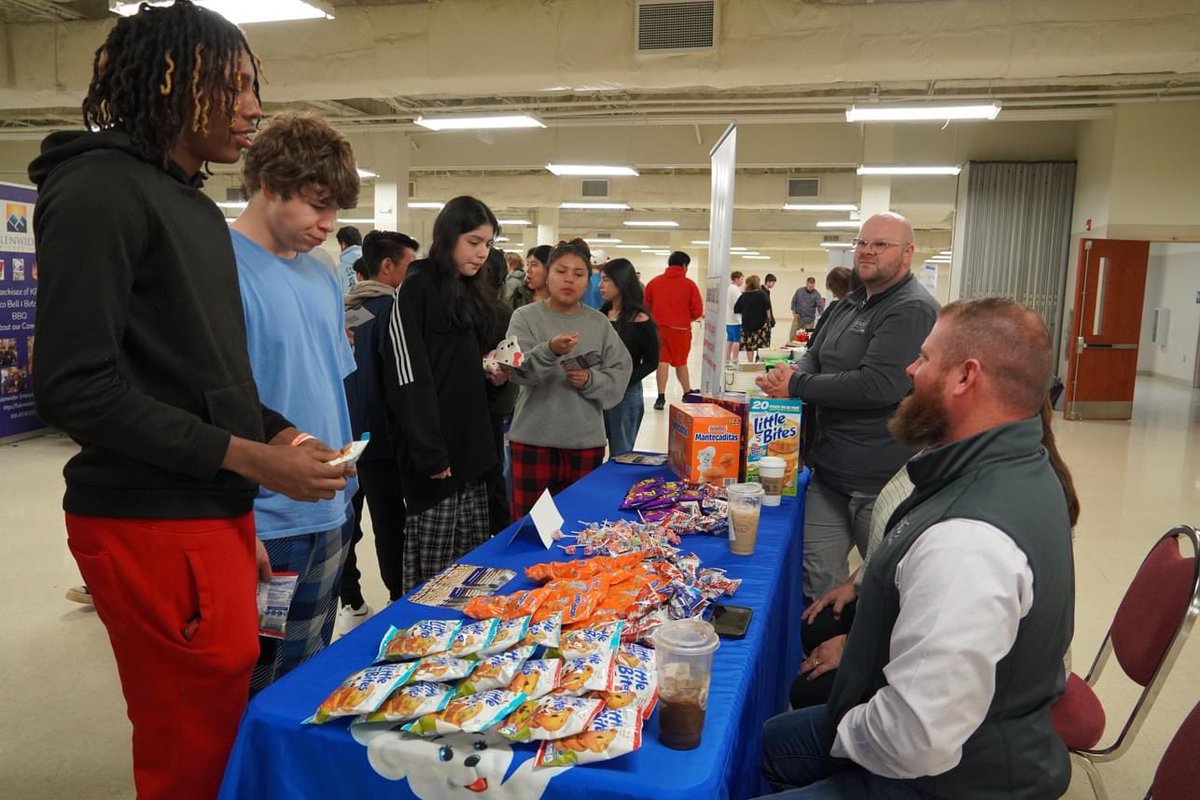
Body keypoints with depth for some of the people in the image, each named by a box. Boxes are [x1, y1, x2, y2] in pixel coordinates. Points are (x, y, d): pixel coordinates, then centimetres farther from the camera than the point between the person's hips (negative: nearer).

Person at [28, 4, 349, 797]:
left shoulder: (196, 206, 17)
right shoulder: (99, 190, -11)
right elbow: (76, 387, -18)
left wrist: (275, 433, 7)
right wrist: (243, 456, -18)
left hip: (213, 513, 9)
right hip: (154, 524, -8)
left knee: (224, 732, 17)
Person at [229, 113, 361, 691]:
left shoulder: (322, 278, 9)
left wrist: (346, 486, 15)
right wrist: (237, 527, -18)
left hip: (330, 517, 7)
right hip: (260, 525, -7)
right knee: (251, 692, 10)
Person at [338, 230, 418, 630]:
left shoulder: (345, 308, 8)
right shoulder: (388, 307, -14)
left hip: (343, 432, 7)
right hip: (378, 434, -7)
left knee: (346, 521, 12)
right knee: (390, 524, 0)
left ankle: (350, 604, 21)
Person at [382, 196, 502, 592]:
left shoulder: (473, 291, 15)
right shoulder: (418, 287, -9)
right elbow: (410, 376, -16)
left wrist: (496, 371, 1)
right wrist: (429, 452, -20)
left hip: (471, 444, 8)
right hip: (436, 448, -8)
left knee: (472, 557, 12)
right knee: (432, 568, 0)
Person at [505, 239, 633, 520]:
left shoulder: (600, 323, 6)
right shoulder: (525, 317, -2)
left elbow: (621, 372, 1)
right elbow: (519, 371, -16)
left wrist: (591, 380, -18)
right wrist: (550, 350, -35)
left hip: (586, 441, 2)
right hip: (533, 438, -2)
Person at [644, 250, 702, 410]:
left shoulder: (654, 282, 3)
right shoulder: (689, 284, -4)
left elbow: (646, 305, 7)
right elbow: (698, 311, -5)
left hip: (659, 327, 1)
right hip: (681, 329, -1)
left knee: (662, 361, 4)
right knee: (681, 362, 13)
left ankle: (661, 397, -3)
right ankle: (688, 394, 25)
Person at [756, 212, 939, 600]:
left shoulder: (913, 310, -16)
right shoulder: (851, 303, 13)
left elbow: (880, 385, -26)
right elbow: (815, 355, 18)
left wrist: (796, 385, -17)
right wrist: (793, 372, -8)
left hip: (881, 481, -8)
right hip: (829, 472, 8)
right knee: (818, 575, 15)